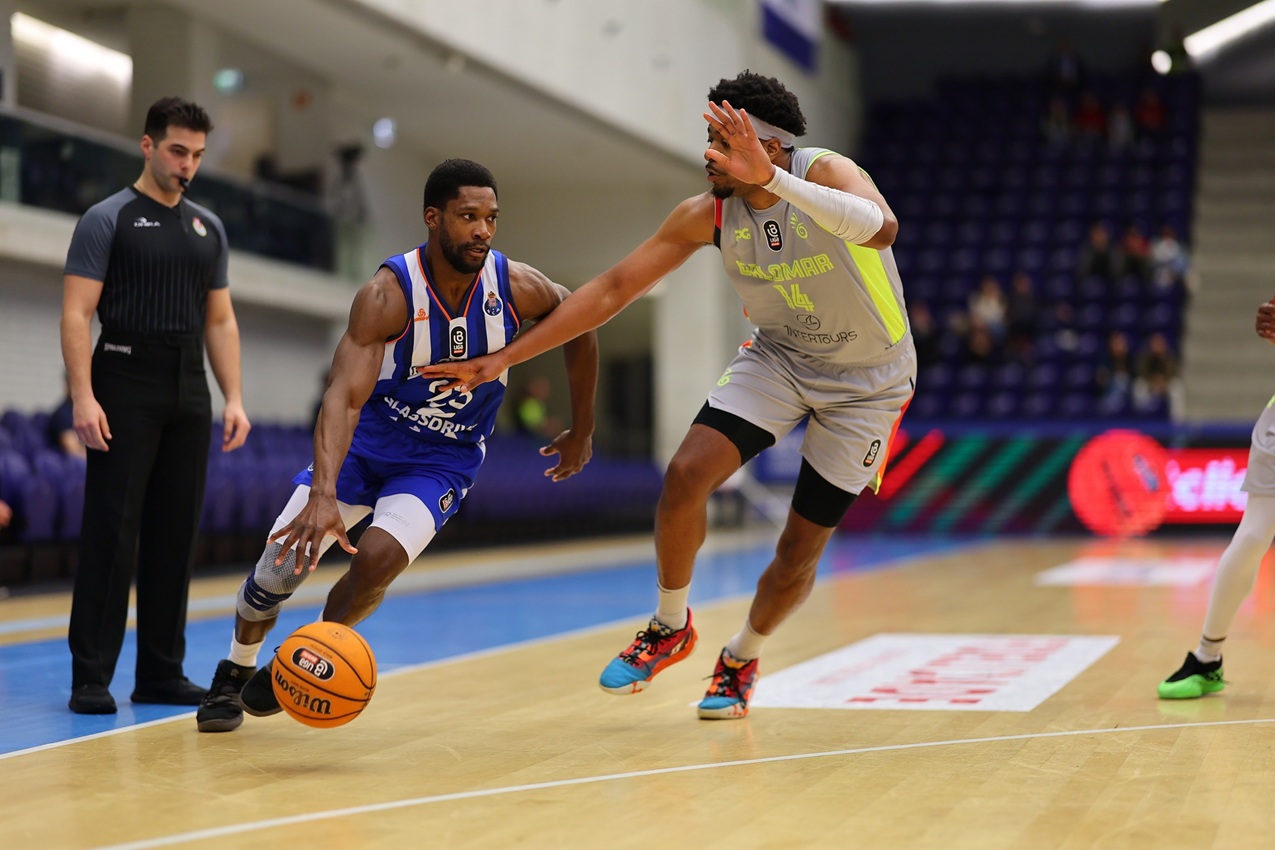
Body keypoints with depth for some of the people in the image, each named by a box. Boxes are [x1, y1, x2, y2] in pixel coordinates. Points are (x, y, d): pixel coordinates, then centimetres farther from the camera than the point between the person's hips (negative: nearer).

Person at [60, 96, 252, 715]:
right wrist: (83, 396, -19)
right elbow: (77, 313, -9)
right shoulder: (108, 219, -3)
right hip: (126, 394, -6)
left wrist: (234, 398, 7)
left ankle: (161, 673, 14)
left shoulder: (208, 229, 15)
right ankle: (90, 676, -2)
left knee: (175, 536, 7)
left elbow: (220, 321, 17)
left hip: (188, 398, 6)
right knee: (111, 535, -7)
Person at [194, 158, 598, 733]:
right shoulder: (388, 293, -26)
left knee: (378, 558, -24)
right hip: (364, 444, -1)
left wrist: (581, 434, 9)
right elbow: (344, 396, -36)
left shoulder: (516, 287, -18)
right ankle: (233, 674, 25)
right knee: (283, 561, -6)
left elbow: (581, 326, 3)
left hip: (442, 461, 1)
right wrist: (323, 496, -51)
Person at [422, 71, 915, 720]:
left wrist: (771, 177, -60)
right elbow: (613, 288, -10)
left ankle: (742, 659, 31)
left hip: (866, 380, -3)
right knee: (687, 473, -19)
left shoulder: (827, 173, -29)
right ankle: (670, 627, 6)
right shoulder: (708, 213, -15)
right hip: (778, 356, 3)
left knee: (801, 547, 1)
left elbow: (882, 228, -53)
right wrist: (503, 359, -11)